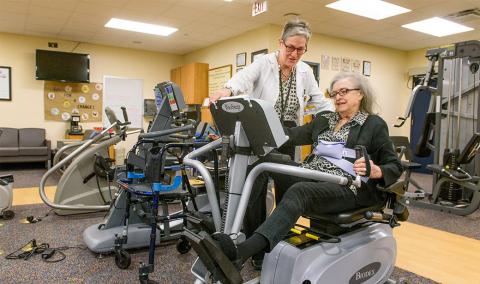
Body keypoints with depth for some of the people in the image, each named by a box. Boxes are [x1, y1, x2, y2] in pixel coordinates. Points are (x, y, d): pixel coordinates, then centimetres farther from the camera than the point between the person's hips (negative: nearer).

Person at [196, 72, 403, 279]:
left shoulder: (374, 125, 7)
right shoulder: (323, 119, 21)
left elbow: (395, 165, 4)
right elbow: (292, 135, 10)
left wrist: (376, 172, -21)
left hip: (347, 186, -5)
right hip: (310, 177, 6)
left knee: (298, 192, -37)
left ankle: (241, 253, -53)